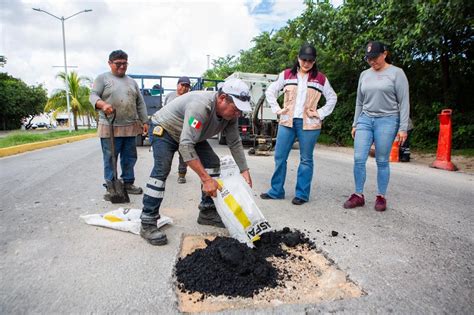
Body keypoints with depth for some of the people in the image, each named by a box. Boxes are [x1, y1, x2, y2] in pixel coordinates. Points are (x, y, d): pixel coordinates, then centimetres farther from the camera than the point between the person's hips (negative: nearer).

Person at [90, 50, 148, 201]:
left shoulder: (132, 81, 18)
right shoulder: (102, 78, 5)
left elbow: (140, 103, 16)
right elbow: (93, 96, -6)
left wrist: (144, 121, 9)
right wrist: (103, 104, -28)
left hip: (130, 127, 4)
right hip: (110, 127, -4)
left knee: (130, 158, 9)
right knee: (110, 159, 0)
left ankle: (128, 183, 20)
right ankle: (110, 187, 8)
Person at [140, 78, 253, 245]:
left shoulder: (230, 112, -16)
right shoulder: (201, 106, -41)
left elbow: (235, 143, -7)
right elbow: (185, 145, -46)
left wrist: (245, 171, -13)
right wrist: (206, 179, -47)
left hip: (191, 134, 8)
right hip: (164, 129, -7)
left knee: (213, 163, -2)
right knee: (162, 170, -25)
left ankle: (207, 213, 6)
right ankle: (147, 224, -17)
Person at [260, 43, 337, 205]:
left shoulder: (320, 78, 5)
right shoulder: (286, 75, 8)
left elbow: (332, 98, 12)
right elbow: (270, 91, 13)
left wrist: (320, 114, 1)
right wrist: (277, 109, 3)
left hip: (309, 124, -1)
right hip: (287, 121, 2)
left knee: (306, 159, 4)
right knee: (279, 157, 3)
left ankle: (302, 194, 14)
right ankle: (276, 191, 16)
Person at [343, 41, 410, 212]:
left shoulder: (396, 73, 0)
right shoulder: (364, 75, 13)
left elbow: (404, 102, -3)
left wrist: (403, 128, -9)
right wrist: (355, 124, 14)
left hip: (387, 121, -4)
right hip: (365, 120, 4)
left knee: (382, 161, 1)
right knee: (358, 159, -4)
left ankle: (381, 197, 14)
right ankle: (358, 195, 7)